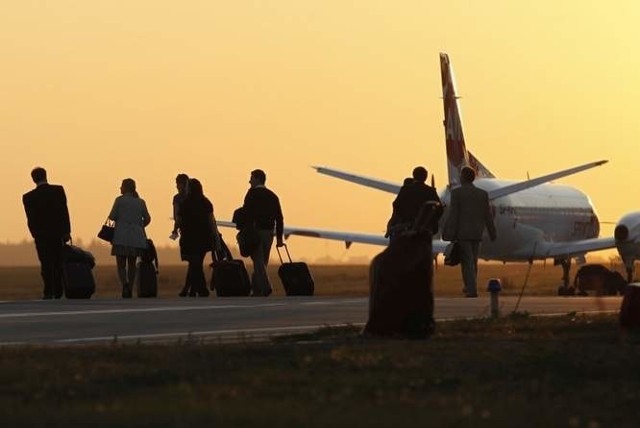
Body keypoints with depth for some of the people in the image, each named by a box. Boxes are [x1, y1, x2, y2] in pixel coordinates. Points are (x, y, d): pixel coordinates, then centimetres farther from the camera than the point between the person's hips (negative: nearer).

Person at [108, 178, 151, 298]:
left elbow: (112, 217, -5)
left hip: (122, 237, -4)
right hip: (136, 238, 4)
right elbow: (147, 219, 8)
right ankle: (129, 289, 13)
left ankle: (125, 285, -27)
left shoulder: (120, 200, -5)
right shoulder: (140, 202, 7)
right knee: (132, 264, 14)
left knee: (121, 265, -2)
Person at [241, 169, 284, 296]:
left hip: (255, 231, -6)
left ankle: (265, 287, -25)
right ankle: (257, 290, 17)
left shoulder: (252, 193, -4)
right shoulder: (272, 196, 13)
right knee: (262, 262, 13)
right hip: (269, 232, 6)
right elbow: (279, 217, 11)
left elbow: (246, 212, -14)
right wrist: (279, 237, 12)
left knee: (258, 261, -10)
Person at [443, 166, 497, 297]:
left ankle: (472, 290, -14)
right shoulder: (483, 194, 5)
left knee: (467, 262, -4)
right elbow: (488, 216, 7)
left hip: (462, 233, -4)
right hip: (477, 233, 4)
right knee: (473, 261, 16)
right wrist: (492, 233, 16)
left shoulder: (456, 193, -8)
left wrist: (449, 235, -10)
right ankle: (470, 287, 25)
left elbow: (452, 215, -11)